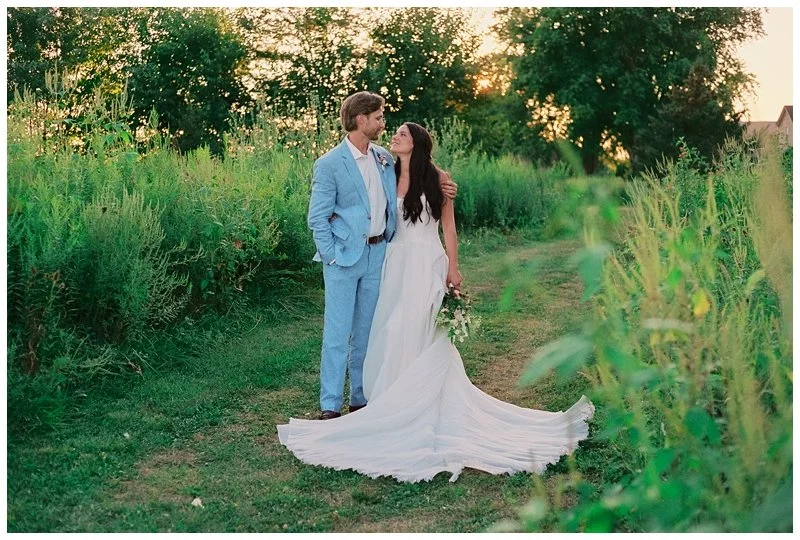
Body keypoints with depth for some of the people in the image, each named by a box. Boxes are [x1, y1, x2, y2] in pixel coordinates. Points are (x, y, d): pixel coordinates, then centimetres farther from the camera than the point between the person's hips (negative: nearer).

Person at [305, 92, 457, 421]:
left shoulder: (384, 158, 8)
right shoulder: (329, 165, -10)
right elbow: (317, 219, -8)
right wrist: (332, 257, -13)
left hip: (378, 254, 6)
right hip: (345, 257, -5)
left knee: (366, 331, 12)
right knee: (337, 332, -2)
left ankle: (361, 399, 22)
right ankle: (330, 406, 5)